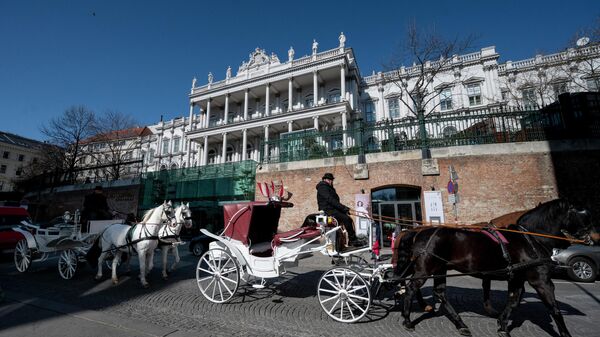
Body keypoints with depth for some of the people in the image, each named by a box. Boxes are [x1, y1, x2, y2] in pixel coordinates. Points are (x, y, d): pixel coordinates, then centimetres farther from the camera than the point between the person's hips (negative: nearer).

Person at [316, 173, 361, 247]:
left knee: (349, 220, 0)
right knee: (346, 219, -22)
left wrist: (344, 208, 5)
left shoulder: (329, 188, 25)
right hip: (327, 210, -10)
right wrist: (343, 207, -22)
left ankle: (351, 240, -2)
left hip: (332, 209, 10)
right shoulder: (322, 188, -6)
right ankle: (353, 240, -18)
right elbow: (330, 200, -18)